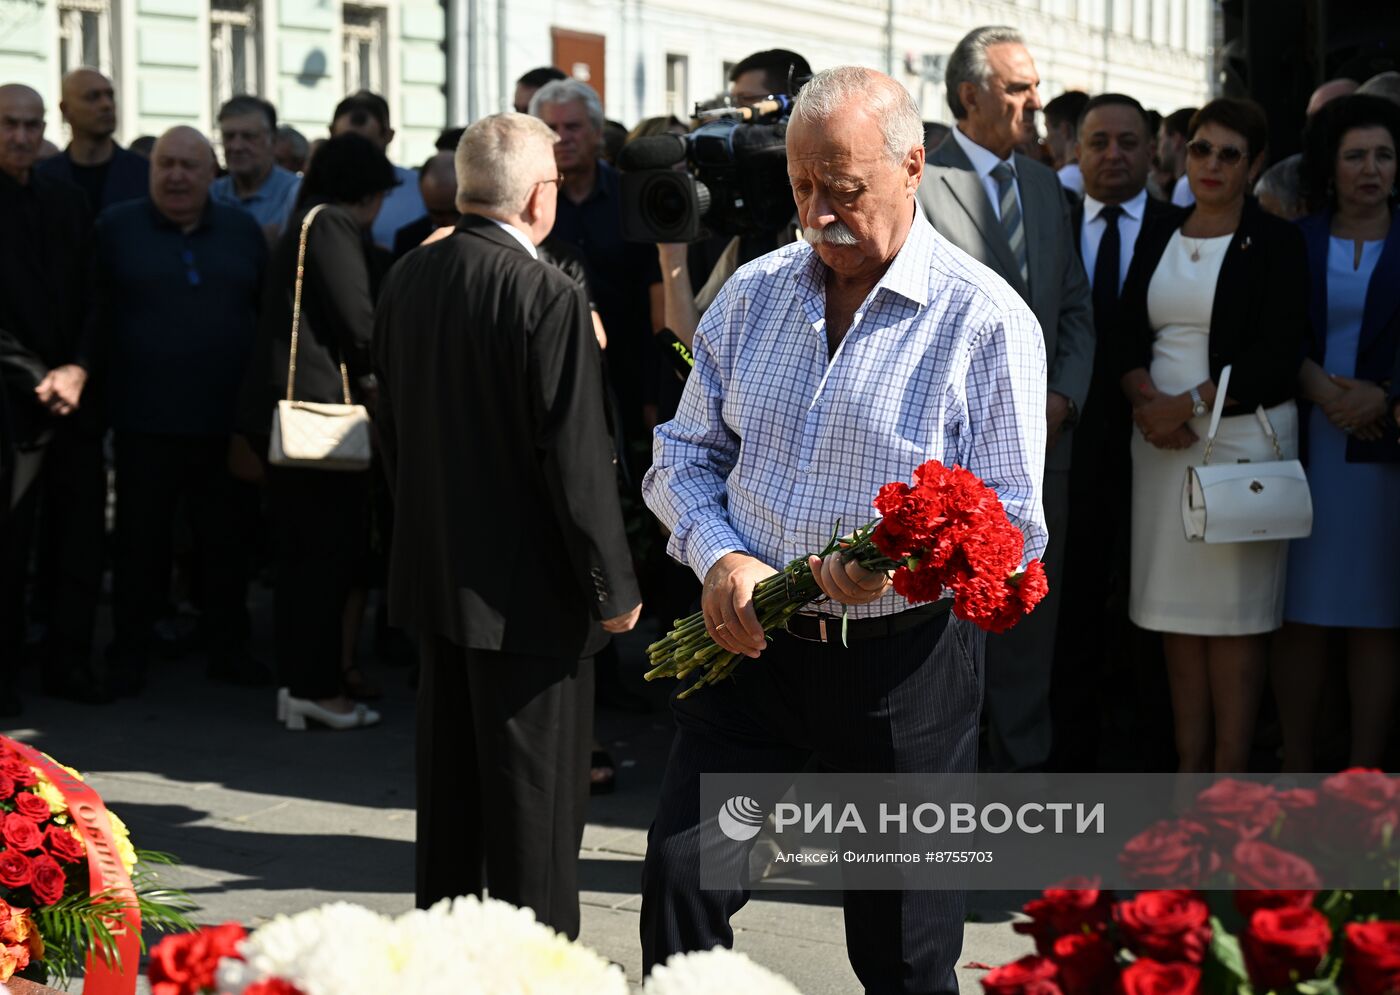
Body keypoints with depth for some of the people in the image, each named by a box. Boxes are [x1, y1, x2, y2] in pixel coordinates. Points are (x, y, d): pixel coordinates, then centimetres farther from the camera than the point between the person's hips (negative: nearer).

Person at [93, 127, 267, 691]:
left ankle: (229, 649, 20)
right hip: (145, 425, -2)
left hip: (226, 423, 2)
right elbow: (92, 316, 2)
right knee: (140, 542, 5)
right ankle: (130, 654, 15)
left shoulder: (244, 233, 10)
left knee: (226, 541, 9)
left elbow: (269, 315, 13)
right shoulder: (115, 228, 2)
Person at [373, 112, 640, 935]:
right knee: (535, 785, 2)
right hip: (528, 586, -7)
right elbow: (577, 457, -20)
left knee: (449, 771, 19)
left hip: (433, 567, 8)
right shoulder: (550, 297, -20)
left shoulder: (409, 279, 3)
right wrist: (613, 583, -12)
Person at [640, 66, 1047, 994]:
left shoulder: (986, 319, -8)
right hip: (751, 644, 4)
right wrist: (720, 559, -8)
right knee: (680, 882, -4)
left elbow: (1015, 521, -9)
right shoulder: (753, 294, 6)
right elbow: (686, 454, 11)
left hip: (904, 666, -3)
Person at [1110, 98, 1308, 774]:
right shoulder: (1157, 239, 13)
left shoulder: (1275, 243, -1)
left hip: (1242, 433, -4)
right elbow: (1129, 336, 7)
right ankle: (1188, 767, 12)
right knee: (1177, 604, 5)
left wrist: (1189, 404, -14)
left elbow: (1276, 356, -9)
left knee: (1235, 610, -3)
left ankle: (1231, 775, 2)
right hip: (1162, 439, 4)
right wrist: (1148, 401, -12)